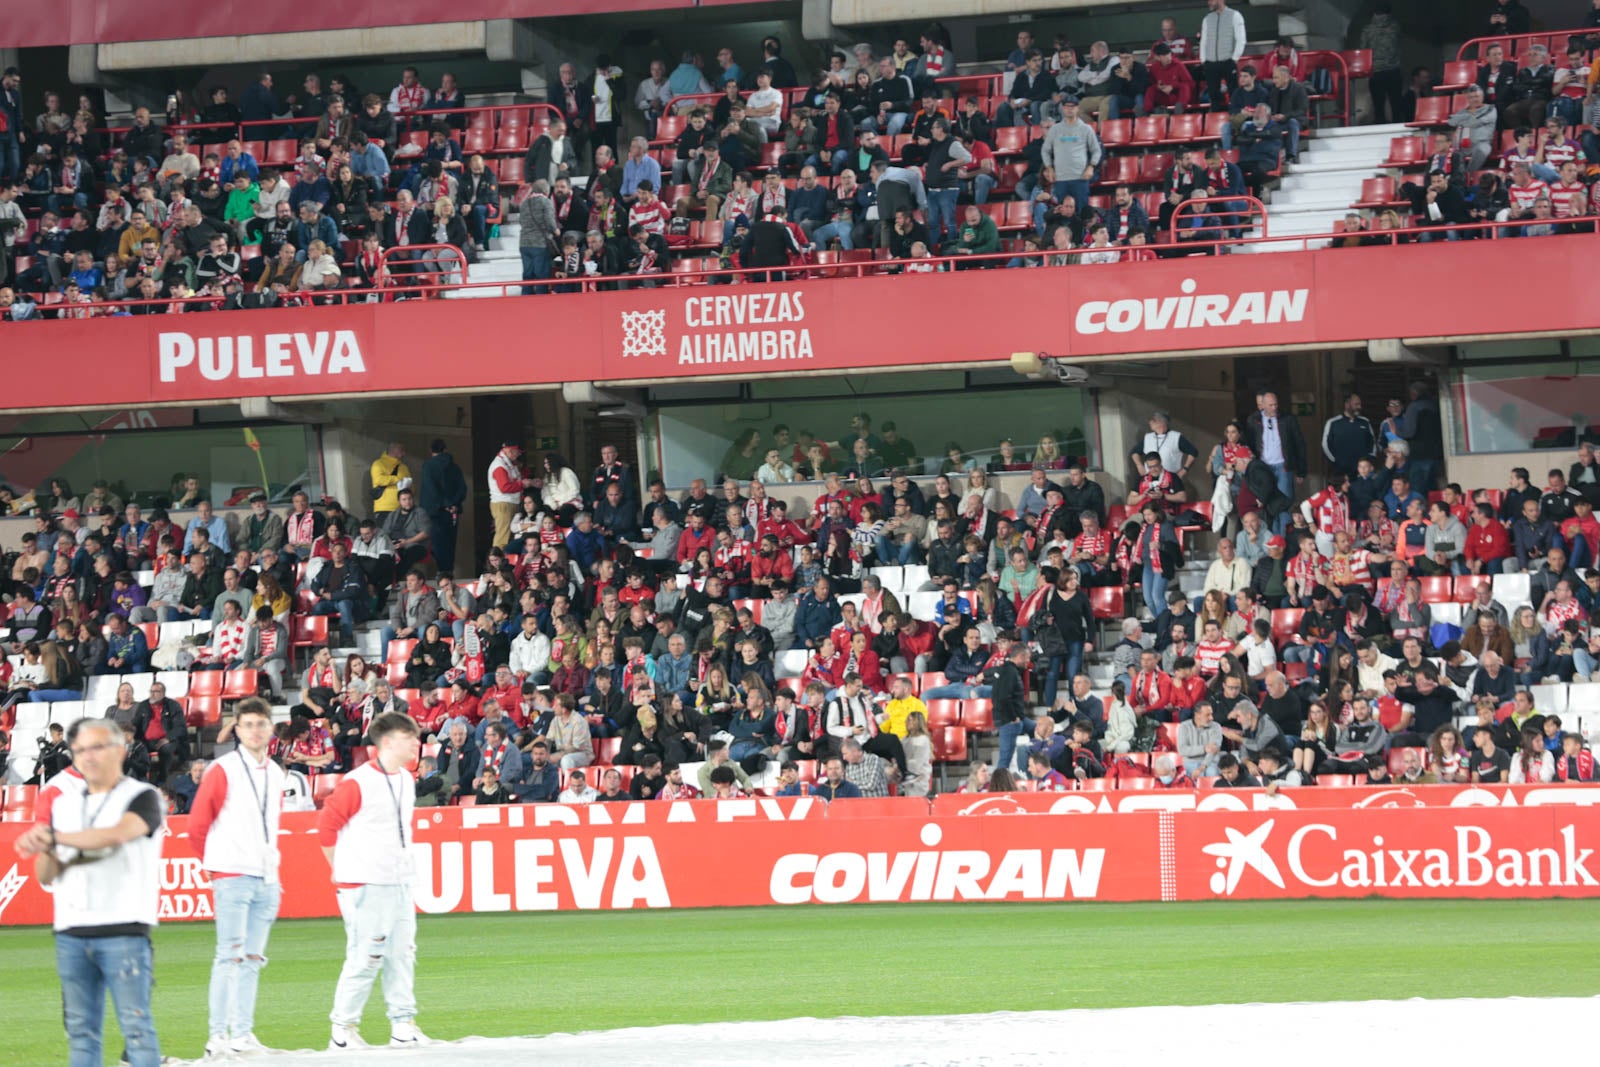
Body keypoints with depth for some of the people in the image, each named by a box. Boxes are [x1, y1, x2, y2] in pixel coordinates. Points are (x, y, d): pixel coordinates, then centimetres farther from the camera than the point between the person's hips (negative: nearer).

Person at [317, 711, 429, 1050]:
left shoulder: (406, 781, 12)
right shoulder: (358, 783, -14)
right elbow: (327, 824, -9)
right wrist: (342, 870, -3)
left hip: (400, 883, 8)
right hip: (366, 886, -8)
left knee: (403, 954, 8)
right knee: (365, 957, -7)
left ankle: (403, 1026, 14)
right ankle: (343, 1030, 1)